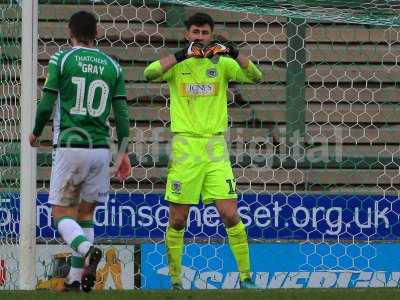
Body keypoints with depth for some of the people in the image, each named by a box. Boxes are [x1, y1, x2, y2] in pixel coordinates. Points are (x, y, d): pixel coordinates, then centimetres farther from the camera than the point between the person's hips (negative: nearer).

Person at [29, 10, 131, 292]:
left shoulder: (61, 60, -2)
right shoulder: (113, 66, 8)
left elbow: (46, 104, -3)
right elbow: (121, 113, 6)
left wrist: (36, 134, 15)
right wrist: (123, 153, 11)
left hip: (69, 145, -3)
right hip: (101, 148, 3)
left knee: (61, 212, 3)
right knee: (85, 213, 13)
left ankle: (87, 250, -26)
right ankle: (75, 278, 8)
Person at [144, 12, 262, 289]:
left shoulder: (222, 63, 7)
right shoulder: (177, 64, 3)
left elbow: (255, 77, -7)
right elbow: (150, 73, -16)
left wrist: (234, 53, -22)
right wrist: (182, 55, -26)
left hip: (215, 147, 0)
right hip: (184, 147, 0)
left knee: (230, 215, -7)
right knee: (177, 220, 3)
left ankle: (246, 276, 2)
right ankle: (175, 280, 15)